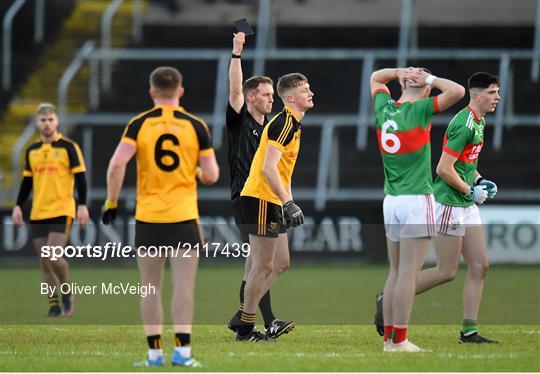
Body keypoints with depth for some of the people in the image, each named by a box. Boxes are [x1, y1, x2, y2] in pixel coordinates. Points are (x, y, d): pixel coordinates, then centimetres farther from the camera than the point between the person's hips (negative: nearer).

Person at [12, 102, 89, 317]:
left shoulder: (68, 147, -3)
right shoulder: (32, 151, 12)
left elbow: (80, 177, -4)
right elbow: (27, 182, 18)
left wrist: (82, 206, -11)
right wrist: (18, 206, 11)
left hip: (62, 211, -5)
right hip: (38, 214, 5)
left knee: (53, 256, -17)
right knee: (44, 262, 3)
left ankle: (67, 294, 7)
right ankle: (54, 305, 10)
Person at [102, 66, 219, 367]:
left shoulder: (139, 125, -1)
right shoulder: (196, 126, -1)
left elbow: (117, 165, -13)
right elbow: (211, 175, -2)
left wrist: (112, 202, -3)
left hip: (148, 218, 1)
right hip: (184, 217, -1)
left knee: (151, 290, 7)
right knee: (184, 288, -2)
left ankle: (155, 352, 7)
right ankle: (182, 350, -9)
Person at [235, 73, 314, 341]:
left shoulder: (292, 124, 16)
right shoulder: (284, 123, -16)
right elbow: (268, 168, -25)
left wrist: (288, 203, 21)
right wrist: (289, 203, -27)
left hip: (272, 201, 10)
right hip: (261, 199, -10)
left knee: (281, 264, 13)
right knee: (263, 267, -5)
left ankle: (244, 315, 17)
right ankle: (245, 329, 1)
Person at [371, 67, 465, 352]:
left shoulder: (384, 108, 7)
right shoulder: (419, 110, -10)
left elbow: (376, 77, 27)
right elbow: (457, 91, -17)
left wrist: (402, 72, 11)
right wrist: (430, 79, -3)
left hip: (391, 201, 7)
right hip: (416, 200, -7)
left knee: (395, 272, 11)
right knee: (408, 274, -6)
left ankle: (388, 338, 10)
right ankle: (400, 341, -7)